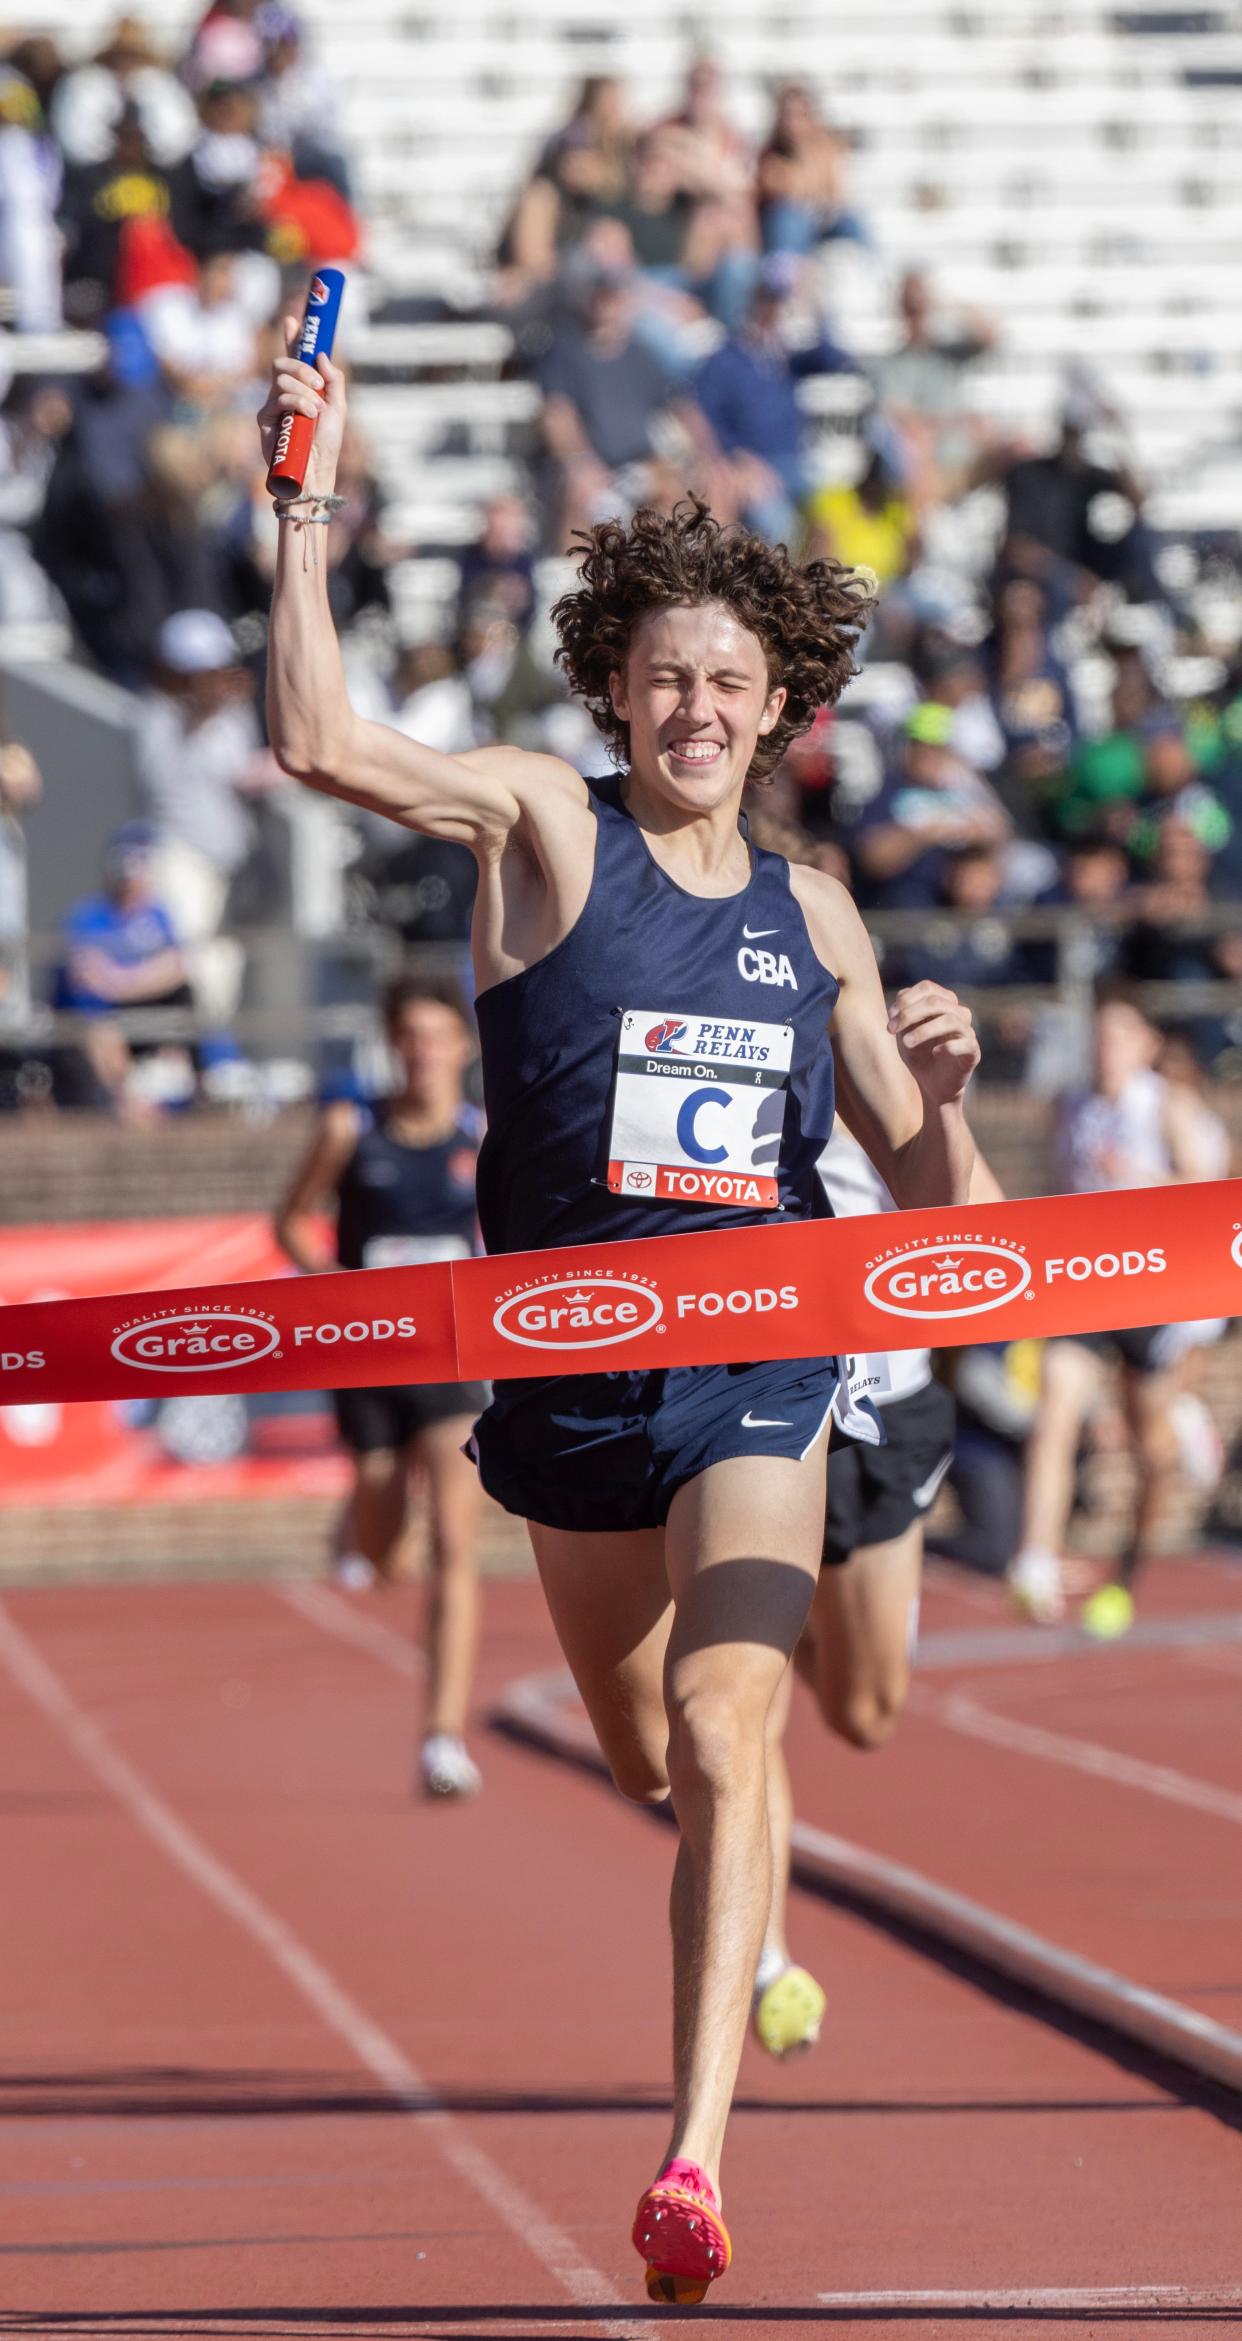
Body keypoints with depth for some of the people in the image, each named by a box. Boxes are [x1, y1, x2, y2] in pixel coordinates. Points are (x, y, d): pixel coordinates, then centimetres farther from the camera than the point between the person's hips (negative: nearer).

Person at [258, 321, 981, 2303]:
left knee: (723, 1748, -19)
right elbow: (323, 744, -23)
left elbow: (927, 1189, 11)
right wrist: (307, 509, -27)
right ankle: (749, 1926, 55)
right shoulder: (548, 830, -5)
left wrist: (945, 1080, -10)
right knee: (644, 1760, 19)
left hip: (761, 1370, 0)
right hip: (571, 1372, 0)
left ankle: (697, 2155, -26)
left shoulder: (811, 917, 5)